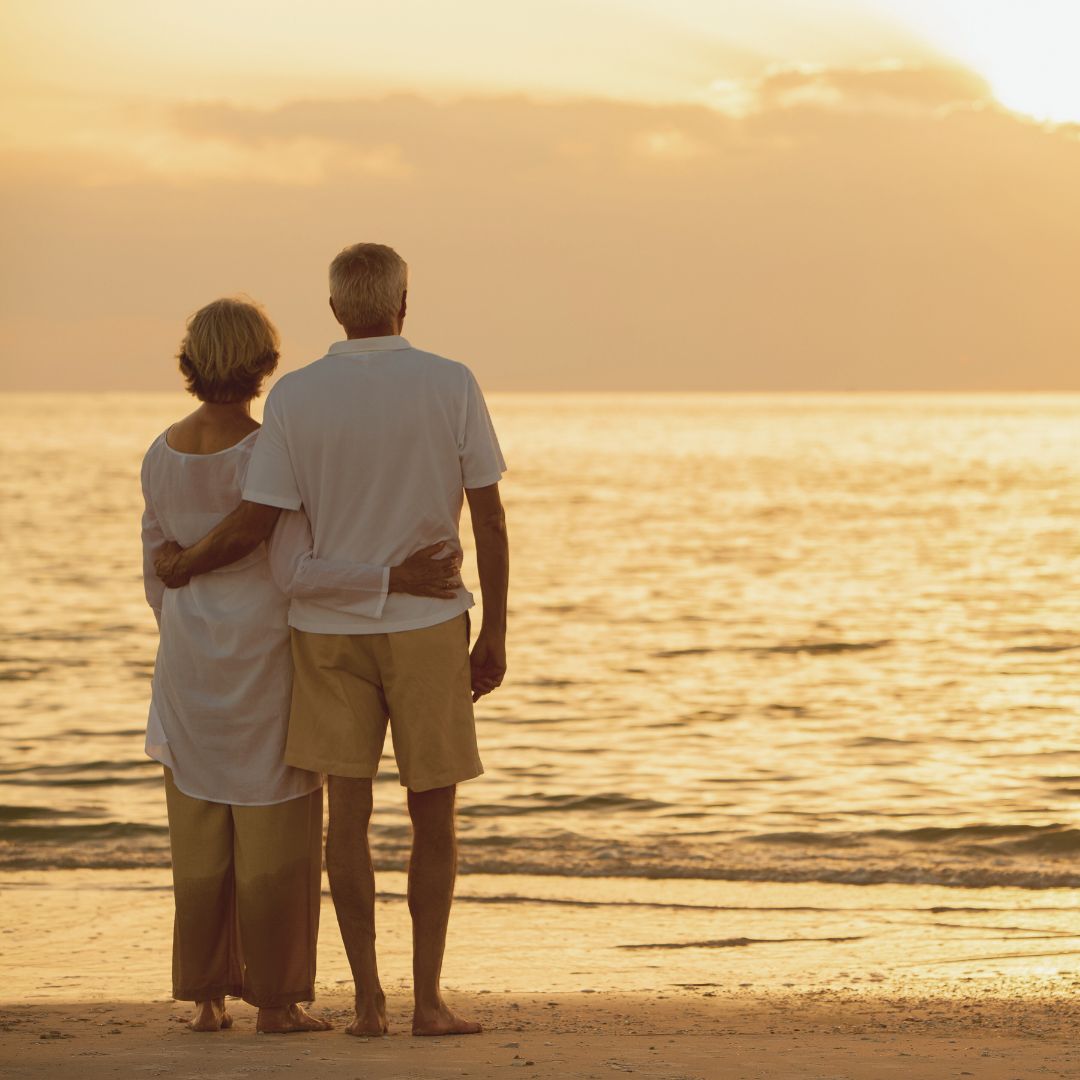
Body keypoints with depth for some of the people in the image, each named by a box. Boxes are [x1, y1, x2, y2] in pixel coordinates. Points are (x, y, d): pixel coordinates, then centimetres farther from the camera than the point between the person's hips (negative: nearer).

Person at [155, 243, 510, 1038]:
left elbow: (251, 527, -8)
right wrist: (494, 635, 1)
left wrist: (183, 565, 11)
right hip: (426, 628, -1)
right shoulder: (452, 386, -7)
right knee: (434, 816, 6)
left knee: (349, 809, 4)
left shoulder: (295, 397, -7)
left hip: (328, 631, 1)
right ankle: (428, 999, 3)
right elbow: (491, 520, -6)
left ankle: (368, 1000, 1)